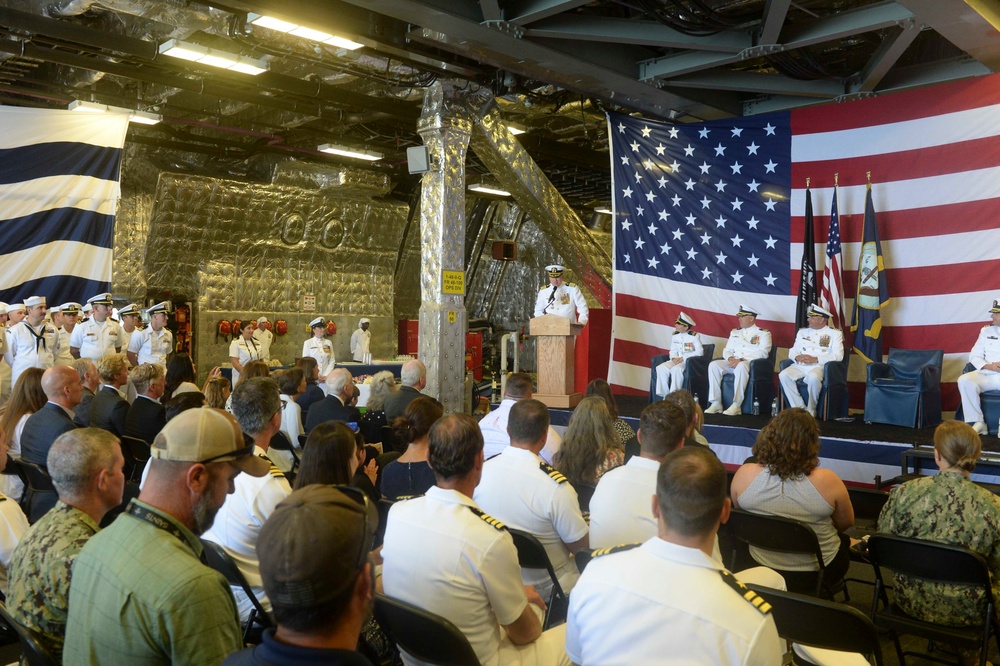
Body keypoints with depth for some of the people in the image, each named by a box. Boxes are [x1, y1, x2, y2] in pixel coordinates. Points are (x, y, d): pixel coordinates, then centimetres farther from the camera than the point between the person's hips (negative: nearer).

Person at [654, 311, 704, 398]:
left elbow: (699, 352, -13)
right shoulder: (674, 335, 11)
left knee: (676, 369, -37)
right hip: (677, 360, 6)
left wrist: (683, 358, -18)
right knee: (661, 368, -22)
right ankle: (664, 395, -16)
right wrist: (674, 358, -8)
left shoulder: (694, 336, -6)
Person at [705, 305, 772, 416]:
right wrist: (730, 358, -5)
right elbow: (727, 350, 20)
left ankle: (736, 406, -39)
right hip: (733, 363, 5)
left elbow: (762, 353, -7)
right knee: (713, 365, -23)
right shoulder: (735, 332, 24)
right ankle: (716, 403, -25)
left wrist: (741, 360, -17)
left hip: (752, 363, -5)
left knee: (741, 366, -41)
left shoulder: (764, 333, 7)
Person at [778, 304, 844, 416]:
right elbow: (792, 351, 17)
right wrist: (798, 357, -9)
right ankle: (799, 408, -18)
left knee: (813, 377, -39)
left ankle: (810, 410, -18)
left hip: (820, 366, -4)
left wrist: (815, 359, -15)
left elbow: (838, 356, -3)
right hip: (800, 365, 4)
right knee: (783, 375, -27)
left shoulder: (835, 333, 10)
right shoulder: (802, 332, 23)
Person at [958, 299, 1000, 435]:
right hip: (987, 375, 3)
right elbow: (974, 356, 11)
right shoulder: (987, 331, 16)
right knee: (964, 380, -27)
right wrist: (988, 366, -10)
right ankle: (977, 422, -21)